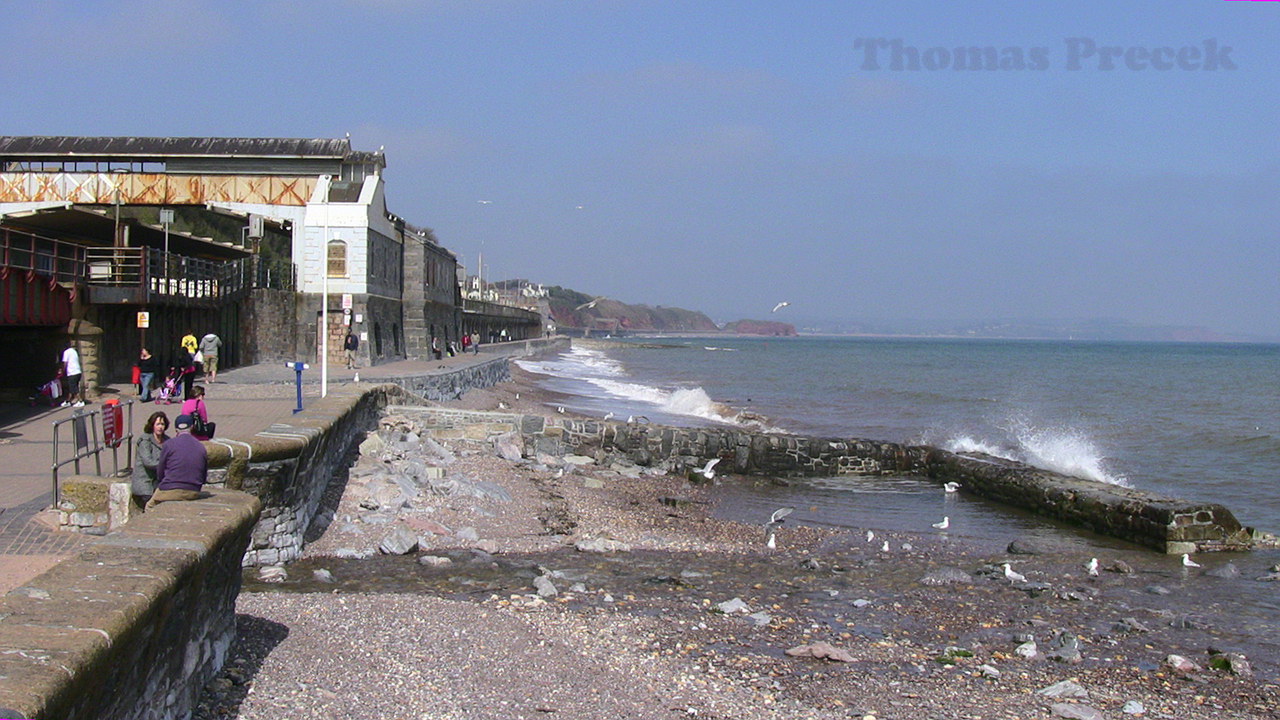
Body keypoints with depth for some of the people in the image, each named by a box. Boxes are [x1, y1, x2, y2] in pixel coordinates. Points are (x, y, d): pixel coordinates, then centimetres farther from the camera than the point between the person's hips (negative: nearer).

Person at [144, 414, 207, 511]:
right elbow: (204, 477, 9)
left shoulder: (168, 444, -6)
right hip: (193, 494, 4)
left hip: (170, 491, -4)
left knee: (149, 507, 18)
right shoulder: (201, 447, 5)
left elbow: (160, 474, 2)